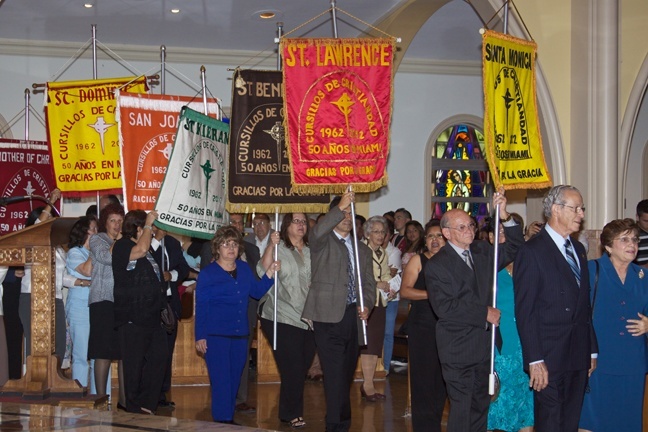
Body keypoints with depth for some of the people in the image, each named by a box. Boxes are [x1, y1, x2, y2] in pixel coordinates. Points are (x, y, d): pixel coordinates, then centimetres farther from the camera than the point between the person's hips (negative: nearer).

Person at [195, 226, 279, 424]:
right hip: (216, 335, -5)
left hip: (240, 334, 5)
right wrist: (200, 336, -7)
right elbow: (201, 307, -3)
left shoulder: (244, 268, 12)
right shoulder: (207, 273, -2)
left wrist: (270, 273, -4)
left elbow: (257, 291, 10)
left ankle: (229, 419, 22)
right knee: (221, 380, -6)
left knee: (234, 379, 11)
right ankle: (222, 421, 0)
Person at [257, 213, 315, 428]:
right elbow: (263, 271, -18)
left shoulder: (311, 251, 12)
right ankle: (293, 414, 9)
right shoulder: (278, 248, -3)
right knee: (293, 368, -6)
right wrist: (271, 246, -28)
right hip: (283, 318, -5)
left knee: (301, 368, 8)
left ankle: (288, 412, 22)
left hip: (308, 319, 5)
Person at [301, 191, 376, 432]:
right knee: (335, 374, -11)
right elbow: (317, 233, -21)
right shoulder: (322, 242, 4)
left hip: (354, 316, 5)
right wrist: (340, 208, -28)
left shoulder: (362, 250, 21)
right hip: (329, 315, -5)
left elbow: (369, 283, 17)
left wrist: (366, 305, -2)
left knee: (346, 374, 10)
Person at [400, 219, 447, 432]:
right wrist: (432, 294, -16)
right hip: (422, 327, -3)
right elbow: (405, 291, -7)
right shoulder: (418, 260, 2)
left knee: (441, 378, 6)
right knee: (423, 377, -5)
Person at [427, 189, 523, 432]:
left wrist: (505, 217, -12)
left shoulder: (483, 252, 8)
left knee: (481, 405, 15)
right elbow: (444, 307, -18)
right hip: (458, 347, -6)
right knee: (462, 407, -2)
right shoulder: (437, 265, -11)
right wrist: (484, 313, -16)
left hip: (485, 344, 6)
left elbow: (512, 250, 2)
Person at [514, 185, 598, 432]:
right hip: (549, 358, -7)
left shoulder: (578, 249, 15)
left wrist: (592, 350, 14)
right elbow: (524, 310, -13)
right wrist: (534, 360, -18)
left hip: (579, 356, 7)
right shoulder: (532, 251, -10)